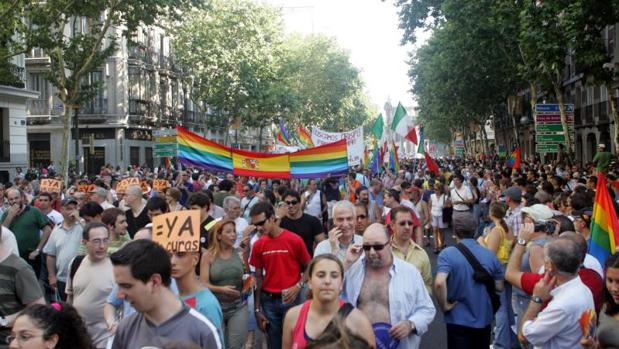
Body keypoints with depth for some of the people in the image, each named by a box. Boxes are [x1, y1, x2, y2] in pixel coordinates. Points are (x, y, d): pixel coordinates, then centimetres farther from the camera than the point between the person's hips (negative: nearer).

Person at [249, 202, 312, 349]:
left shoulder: (295, 240, -10)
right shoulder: (258, 245, 0)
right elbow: (258, 277, 6)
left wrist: (298, 286, -16)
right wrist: (257, 309, 6)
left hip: (290, 299, -3)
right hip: (268, 300, 3)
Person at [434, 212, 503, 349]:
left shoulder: (447, 254, -15)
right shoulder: (490, 255, -2)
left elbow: (439, 283, -29)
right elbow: (499, 287, 5)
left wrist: (444, 305, -14)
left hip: (459, 320, -4)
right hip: (484, 319, 4)